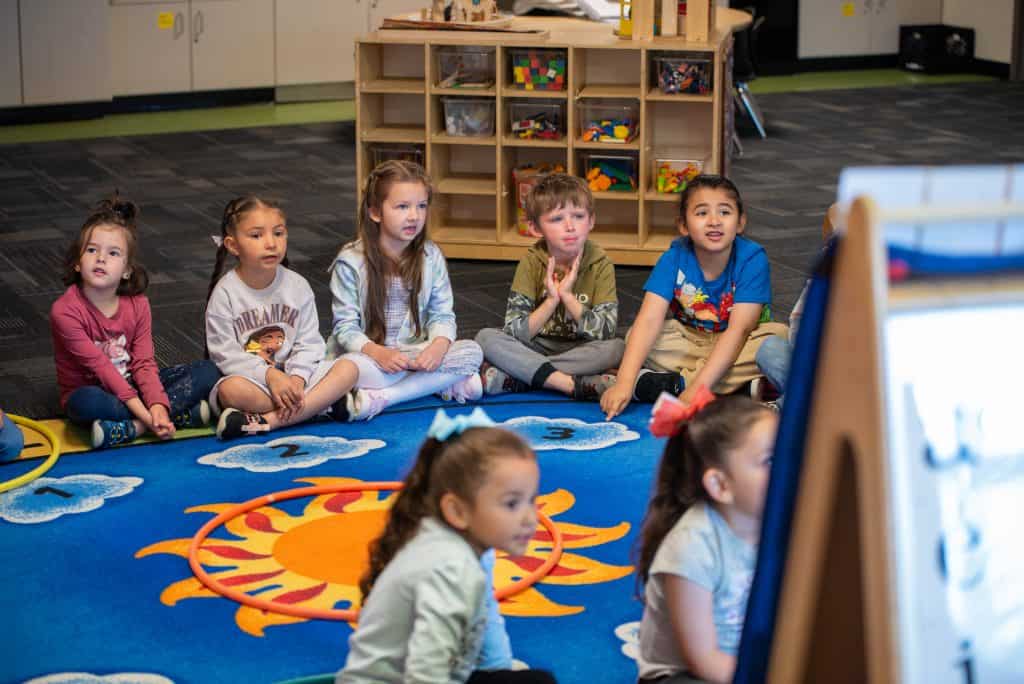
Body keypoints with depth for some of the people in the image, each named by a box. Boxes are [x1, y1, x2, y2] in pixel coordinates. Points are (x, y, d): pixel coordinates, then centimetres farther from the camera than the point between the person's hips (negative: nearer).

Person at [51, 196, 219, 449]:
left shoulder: (137, 305, -4)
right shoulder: (65, 311, -19)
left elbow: (144, 363, -9)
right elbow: (99, 366, -23)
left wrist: (157, 404, -28)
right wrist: (144, 411, -29)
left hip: (130, 385, 5)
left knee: (207, 371, -10)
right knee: (87, 402, -42)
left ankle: (131, 428, -24)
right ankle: (181, 413, -29)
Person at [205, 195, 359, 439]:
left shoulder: (297, 286, 2)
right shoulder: (225, 292, -7)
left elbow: (308, 343, 0)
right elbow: (226, 353, -12)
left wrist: (296, 378, -20)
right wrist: (269, 375, -24)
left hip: (292, 374, 4)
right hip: (249, 378, -4)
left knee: (349, 368, -20)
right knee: (230, 390, -39)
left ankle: (268, 420, -30)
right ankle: (323, 403, -27)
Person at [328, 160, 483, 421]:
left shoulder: (431, 256, 1)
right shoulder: (351, 261, -9)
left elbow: (442, 314, 1)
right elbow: (346, 326, -10)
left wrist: (439, 345, -22)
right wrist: (378, 352, -28)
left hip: (417, 351, 4)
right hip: (368, 353, -4)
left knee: (472, 351, -21)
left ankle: (381, 396, -25)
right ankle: (448, 385, -23)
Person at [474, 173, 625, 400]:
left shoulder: (600, 265, -9)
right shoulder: (531, 263, -9)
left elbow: (605, 332, -17)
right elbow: (515, 332, -15)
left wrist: (568, 296, -24)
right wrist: (551, 301, -26)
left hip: (581, 350, 0)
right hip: (536, 348, 0)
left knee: (618, 348, -31)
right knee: (485, 337, -24)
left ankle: (509, 379, -29)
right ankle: (573, 384, -33)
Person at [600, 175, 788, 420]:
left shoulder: (752, 259, -21)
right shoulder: (674, 259, -16)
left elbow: (739, 329, -28)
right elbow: (649, 319, -26)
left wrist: (699, 385, -40)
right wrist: (625, 382, -40)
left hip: (738, 344, -1)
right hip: (690, 340, 1)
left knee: (780, 337, -32)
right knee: (636, 337, -23)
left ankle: (672, 381, -30)